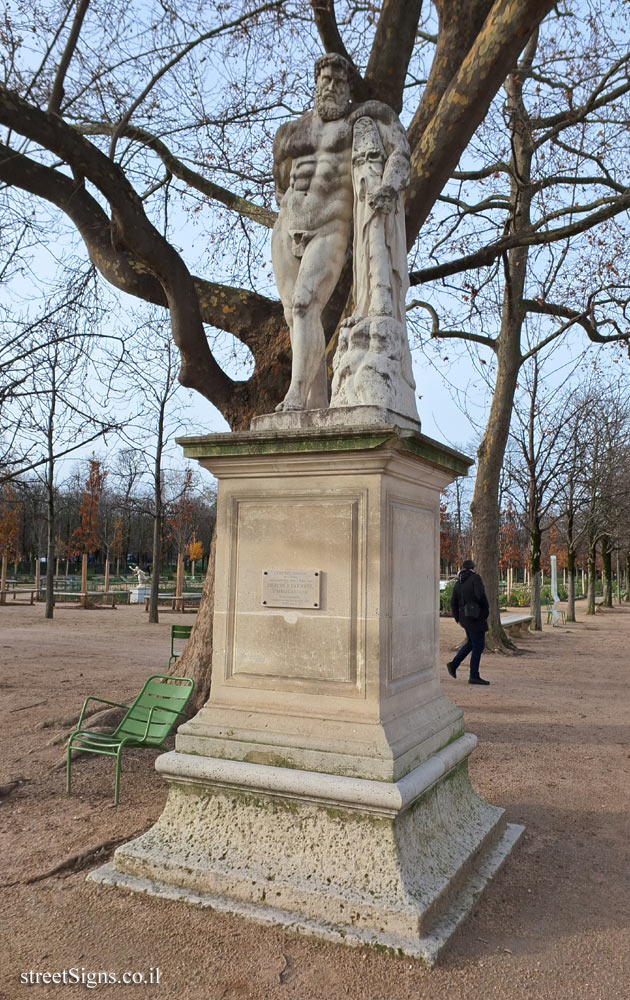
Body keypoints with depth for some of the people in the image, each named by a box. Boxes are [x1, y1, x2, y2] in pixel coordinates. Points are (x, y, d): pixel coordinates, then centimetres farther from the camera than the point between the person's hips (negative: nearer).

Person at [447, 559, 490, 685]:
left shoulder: (458, 583, 12)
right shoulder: (475, 578, -8)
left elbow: (453, 602, 11)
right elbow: (480, 595, -21)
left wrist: (458, 619, 16)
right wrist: (486, 609, -8)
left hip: (465, 616, 8)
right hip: (476, 616, -8)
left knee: (471, 643, 21)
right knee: (478, 645, -1)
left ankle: (453, 664, 17)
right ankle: (474, 676, 2)